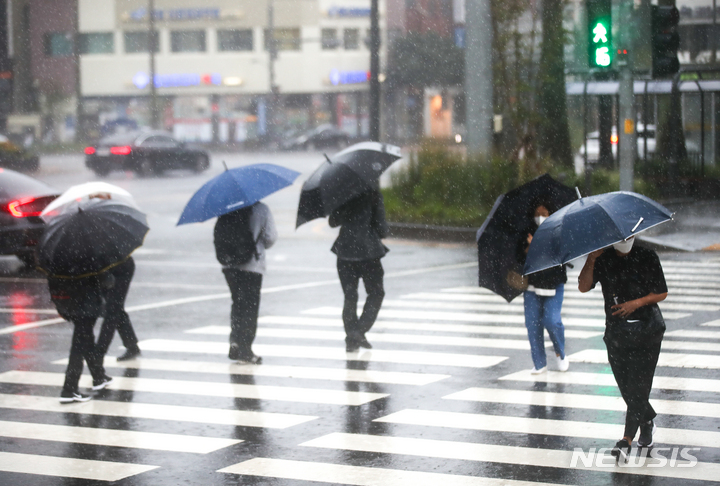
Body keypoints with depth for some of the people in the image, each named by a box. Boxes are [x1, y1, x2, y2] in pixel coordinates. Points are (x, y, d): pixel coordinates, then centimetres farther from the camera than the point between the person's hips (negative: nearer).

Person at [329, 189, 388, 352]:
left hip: (344, 249, 3)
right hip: (368, 250, -3)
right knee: (376, 293, 13)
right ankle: (359, 331, 0)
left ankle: (351, 339, 6)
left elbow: (333, 222, 11)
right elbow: (381, 228, -7)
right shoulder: (373, 195, -7)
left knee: (350, 296, 9)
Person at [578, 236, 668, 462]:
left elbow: (662, 293, 0)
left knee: (638, 384, -9)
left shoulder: (647, 258, -2)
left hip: (647, 332, -3)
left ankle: (627, 439, -10)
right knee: (626, 386, 6)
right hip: (616, 331, 3)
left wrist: (637, 303, -15)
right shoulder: (603, 259, 2)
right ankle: (647, 421, 32)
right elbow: (583, 287, -6)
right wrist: (591, 260, -19)